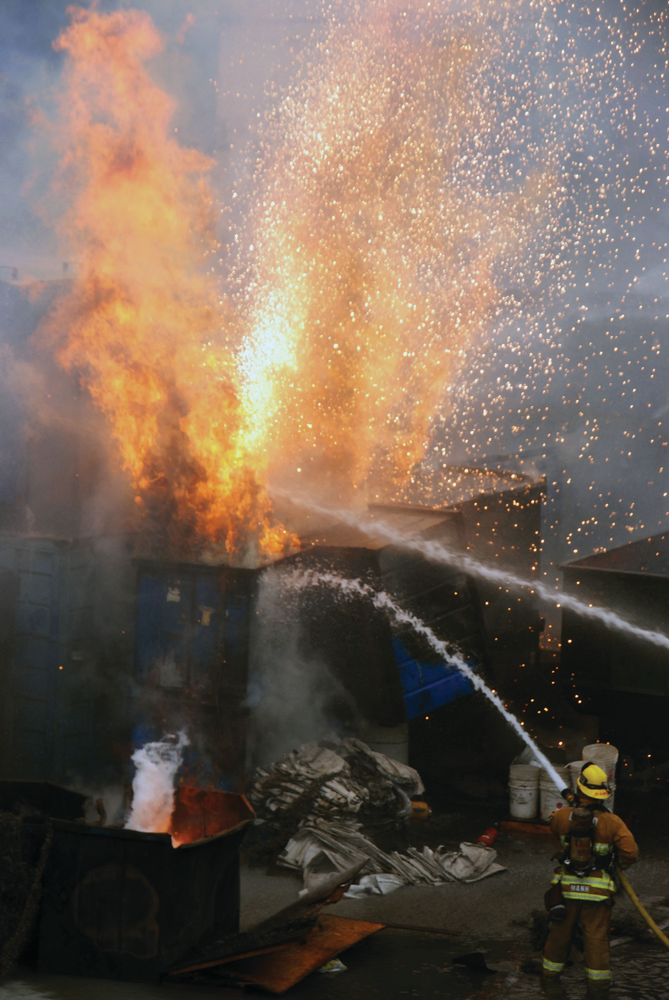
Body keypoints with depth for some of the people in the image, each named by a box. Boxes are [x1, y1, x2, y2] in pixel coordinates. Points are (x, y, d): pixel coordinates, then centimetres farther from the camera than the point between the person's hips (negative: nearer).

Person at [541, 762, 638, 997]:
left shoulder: (563, 816, -8)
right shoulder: (612, 822, -15)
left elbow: (553, 823, 17)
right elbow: (630, 853, -15)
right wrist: (617, 863, 8)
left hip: (567, 886, 2)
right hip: (597, 890, -2)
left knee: (560, 933, 16)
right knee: (597, 938, 6)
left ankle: (550, 979, 28)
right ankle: (597, 989, 10)